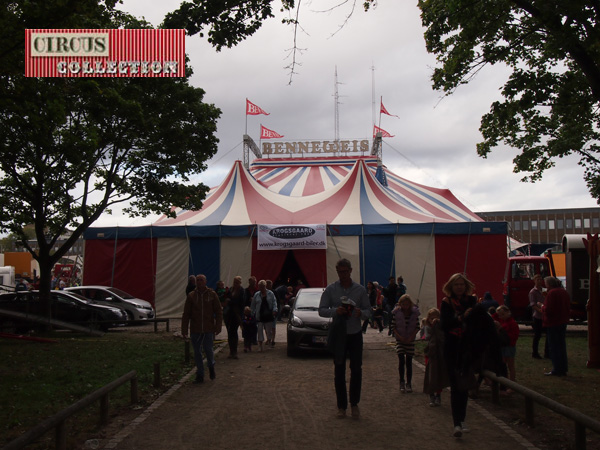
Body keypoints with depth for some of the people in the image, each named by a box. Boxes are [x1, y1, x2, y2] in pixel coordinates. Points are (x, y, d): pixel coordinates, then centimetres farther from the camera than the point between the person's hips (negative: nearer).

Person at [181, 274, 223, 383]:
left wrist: (218, 326, -4)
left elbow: (219, 311, 3)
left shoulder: (212, 294, 0)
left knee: (208, 350, -1)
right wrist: (184, 329, 0)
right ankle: (200, 375, 19)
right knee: (197, 352, 6)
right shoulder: (191, 295, 3)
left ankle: (211, 367, 30)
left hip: (209, 329, -2)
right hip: (195, 329, 2)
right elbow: (186, 314, 4)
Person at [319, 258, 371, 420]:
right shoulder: (330, 289, -2)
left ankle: (354, 404, 19)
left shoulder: (360, 290, 0)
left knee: (356, 370, 3)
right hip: (338, 334, 0)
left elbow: (368, 311, 2)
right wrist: (335, 310, -22)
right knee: (339, 371, 7)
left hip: (355, 334, 0)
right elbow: (321, 310, -3)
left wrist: (361, 313, -22)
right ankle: (341, 406, 19)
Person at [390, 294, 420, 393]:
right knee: (401, 359, -12)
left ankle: (409, 383, 13)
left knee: (409, 361, 3)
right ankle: (402, 383, -1)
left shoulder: (414, 312, -2)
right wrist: (399, 336, -12)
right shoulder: (396, 312, -5)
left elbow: (417, 327, 2)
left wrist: (411, 337, -9)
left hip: (410, 340, 1)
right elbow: (393, 326, -1)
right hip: (400, 339, -1)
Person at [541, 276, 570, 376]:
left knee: (554, 347, -1)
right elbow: (568, 308, 15)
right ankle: (563, 369, 23)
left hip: (553, 324, -9)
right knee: (562, 346, 16)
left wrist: (542, 306, -3)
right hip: (563, 322, 9)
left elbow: (548, 310, -20)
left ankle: (557, 370, 2)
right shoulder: (564, 292, 9)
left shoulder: (551, 293, -18)